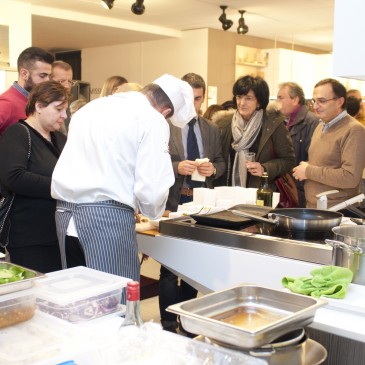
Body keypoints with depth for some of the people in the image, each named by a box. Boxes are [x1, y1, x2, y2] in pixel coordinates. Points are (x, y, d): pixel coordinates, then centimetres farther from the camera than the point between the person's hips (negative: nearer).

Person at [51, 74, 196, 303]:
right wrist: (153, 211, 10)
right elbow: (152, 188, -12)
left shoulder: (94, 106, 17)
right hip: (108, 215, -7)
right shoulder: (152, 120, -5)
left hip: (66, 212, 7)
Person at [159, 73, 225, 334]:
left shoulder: (212, 130, 10)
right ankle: (168, 323, 12)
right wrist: (177, 167, -22)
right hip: (172, 202, -5)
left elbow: (221, 162, 14)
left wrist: (213, 169, -8)